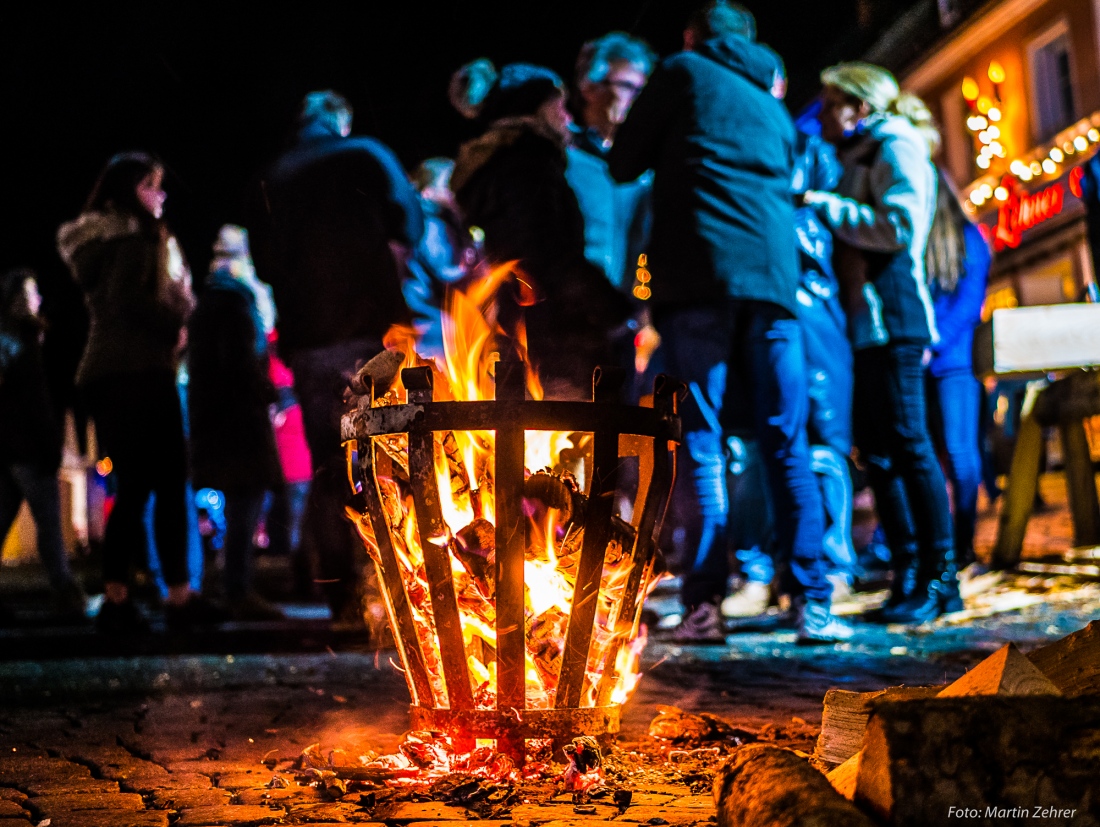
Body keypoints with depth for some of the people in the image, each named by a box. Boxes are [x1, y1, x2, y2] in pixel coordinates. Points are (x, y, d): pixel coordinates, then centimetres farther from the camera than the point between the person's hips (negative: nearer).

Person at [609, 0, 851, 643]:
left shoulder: (684, 72, 12)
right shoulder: (774, 107, 26)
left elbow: (624, 165, 13)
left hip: (697, 275, -3)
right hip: (773, 275, 4)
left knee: (701, 440, -4)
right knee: (786, 442, 2)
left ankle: (704, 602, -8)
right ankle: (813, 603, -2)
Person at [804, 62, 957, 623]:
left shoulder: (896, 146, -1)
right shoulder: (858, 158, 24)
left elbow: (900, 226, -15)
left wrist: (825, 205, -10)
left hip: (891, 314, -9)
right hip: (861, 320, 9)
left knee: (905, 442, -11)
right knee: (874, 448, 5)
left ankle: (939, 577, -7)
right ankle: (907, 572, 8)